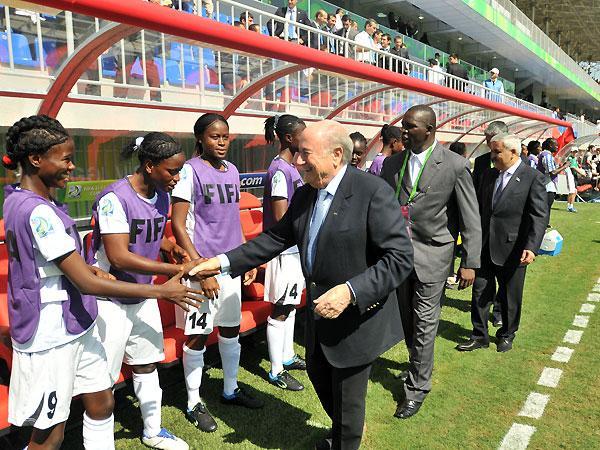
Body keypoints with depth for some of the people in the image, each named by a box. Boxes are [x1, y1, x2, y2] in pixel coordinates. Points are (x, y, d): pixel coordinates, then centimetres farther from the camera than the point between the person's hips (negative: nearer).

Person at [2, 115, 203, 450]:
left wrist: (89, 268, 3)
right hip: (50, 339, -9)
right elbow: (87, 284, -24)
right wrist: (163, 291, -20)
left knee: (101, 402, 17)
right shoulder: (37, 211, -24)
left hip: (74, 327, 9)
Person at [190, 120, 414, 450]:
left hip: (357, 317, -7)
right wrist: (224, 261, 1)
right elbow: (276, 238, 7)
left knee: (346, 396, 11)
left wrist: (351, 291, -32)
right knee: (318, 375, 27)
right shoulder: (304, 195, 1)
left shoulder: (373, 191, -22)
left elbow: (400, 256, -23)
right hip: (319, 311, 8)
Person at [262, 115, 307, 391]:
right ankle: (276, 371, 14)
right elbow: (282, 217, -22)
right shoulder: (279, 169, -18)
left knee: (290, 304, 19)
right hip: (284, 249, -10)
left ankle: (287, 356, 34)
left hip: (295, 246, 10)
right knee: (280, 309, 1)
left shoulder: (290, 167, 11)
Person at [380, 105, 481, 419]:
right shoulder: (392, 163, 4)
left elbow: (470, 218, -6)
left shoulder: (455, 165, -9)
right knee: (406, 319, 17)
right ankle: (420, 365, 42)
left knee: (424, 323, 1)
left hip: (432, 255, -4)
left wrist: (470, 263, -7)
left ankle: (418, 387, 17)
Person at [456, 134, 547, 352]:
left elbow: (539, 216, -15)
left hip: (512, 250, -4)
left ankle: (507, 335, 34)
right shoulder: (489, 175, 8)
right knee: (480, 293, 9)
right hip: (485, 247, 5)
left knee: (510, 297, 13)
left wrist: (532, 247, -25)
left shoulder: (532, 177, -9)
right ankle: (479, 336, 24)